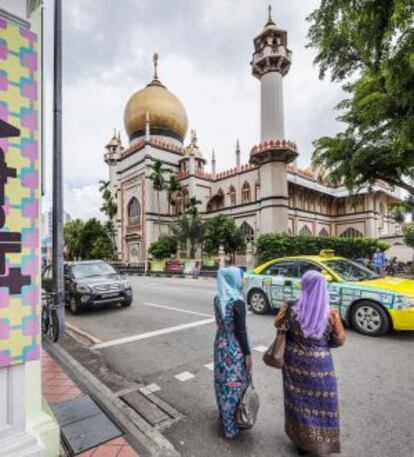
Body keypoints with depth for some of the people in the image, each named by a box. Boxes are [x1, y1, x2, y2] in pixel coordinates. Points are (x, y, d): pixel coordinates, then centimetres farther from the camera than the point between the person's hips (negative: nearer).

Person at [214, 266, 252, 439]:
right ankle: (231, 426, 25)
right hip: (234, 347, -7)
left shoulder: (218, 299, -2)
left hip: (220, 343, 7)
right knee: (234, 383, 9)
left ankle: (224, 415, 42)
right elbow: (241, 330, -19)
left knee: (222, 380, 21)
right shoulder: (238, 302, -23)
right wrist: (247, 354, -10)